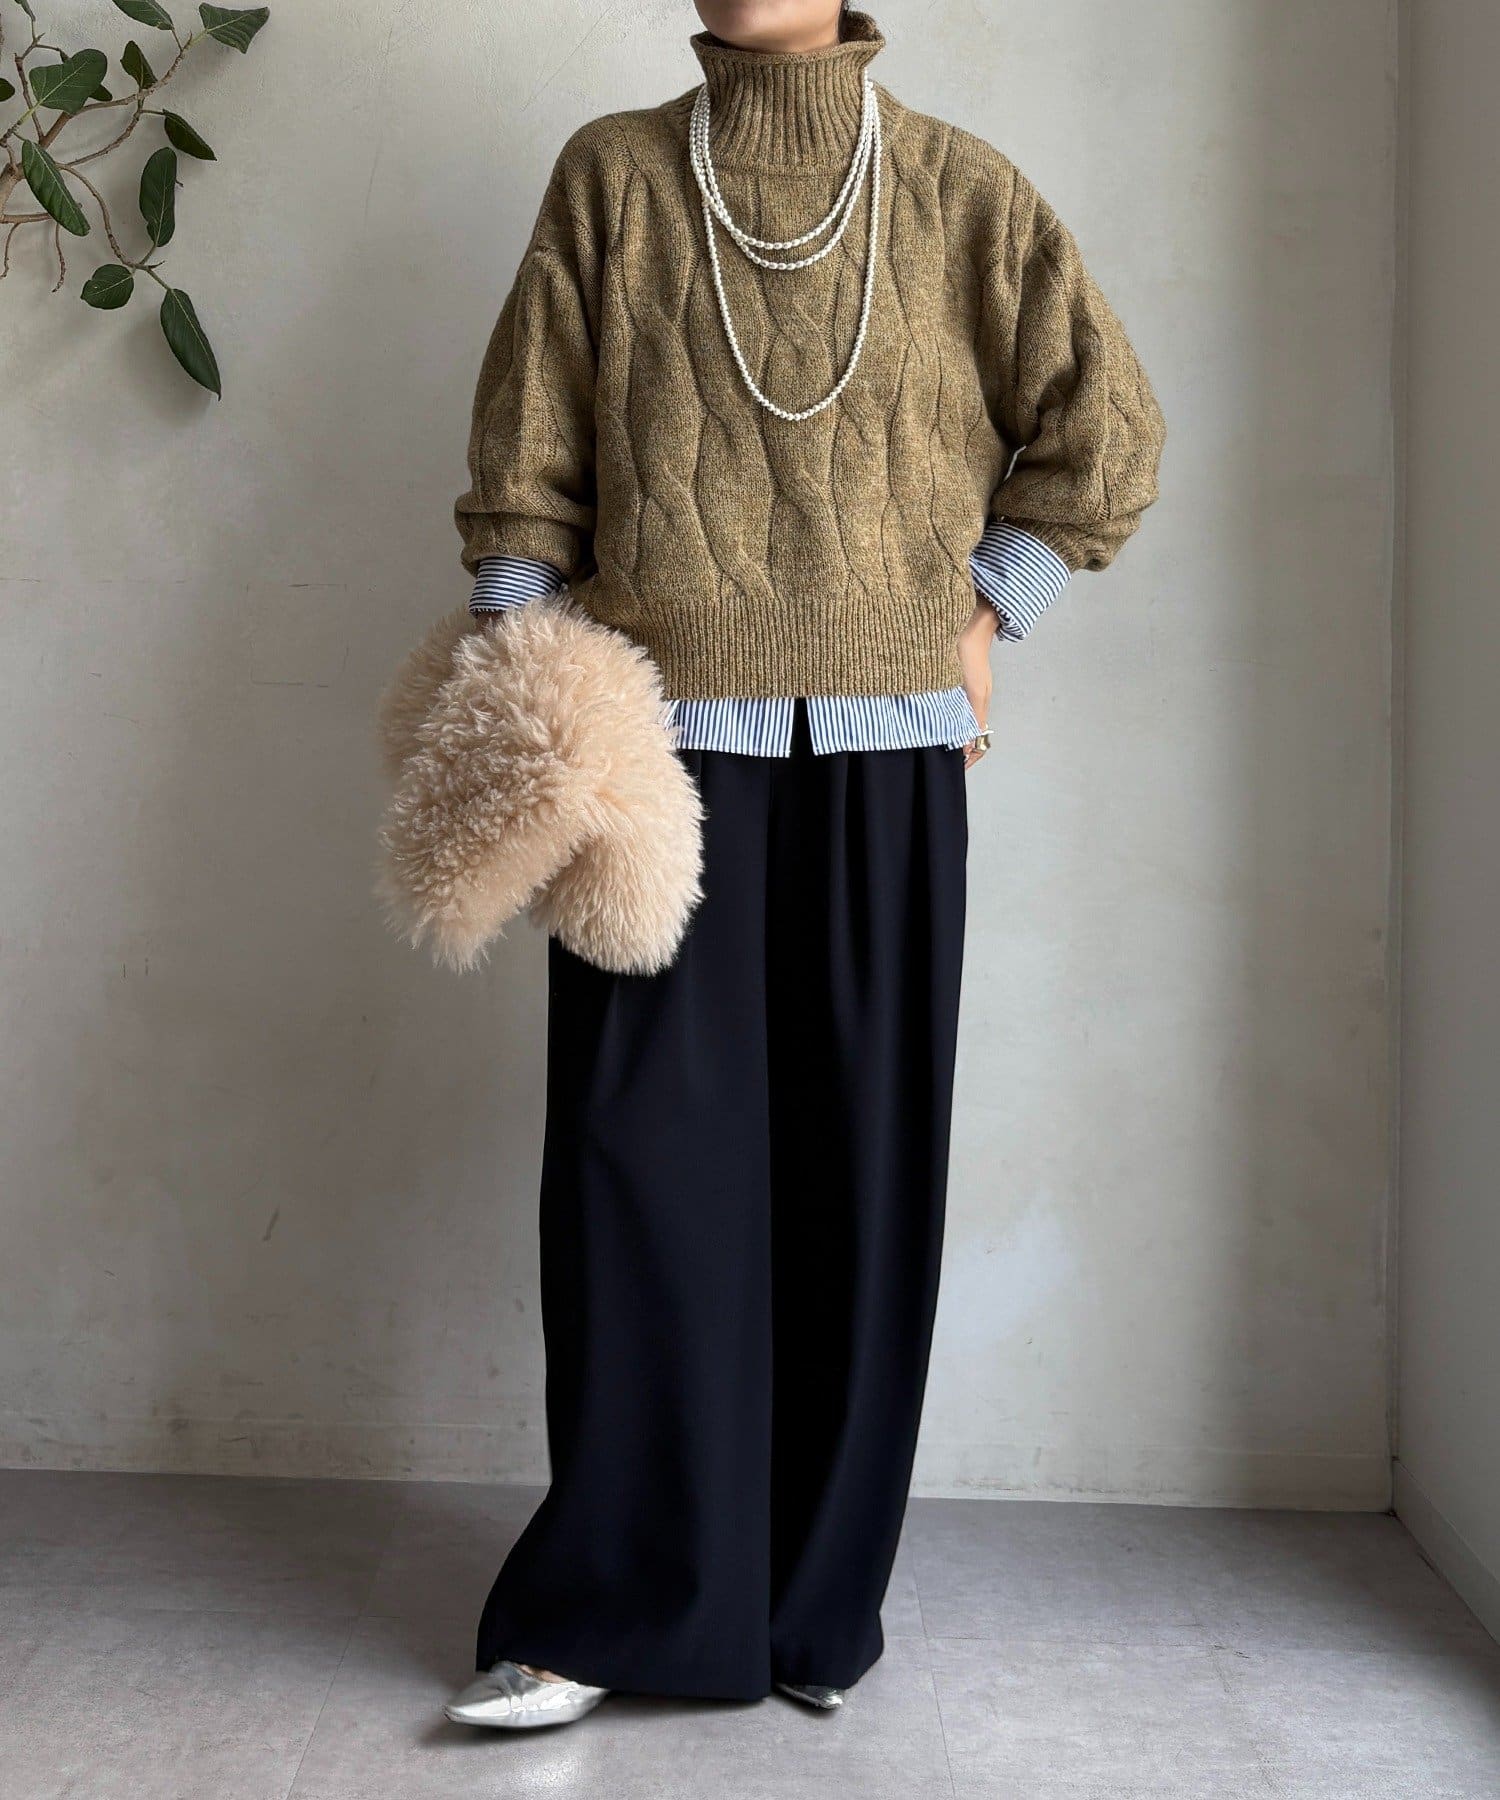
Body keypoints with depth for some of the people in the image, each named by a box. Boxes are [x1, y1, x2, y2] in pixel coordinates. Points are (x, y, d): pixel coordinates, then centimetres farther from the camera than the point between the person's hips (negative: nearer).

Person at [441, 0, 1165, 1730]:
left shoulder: (957, 191, 8)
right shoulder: (609, 174, 9)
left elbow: (1103, 435, 12)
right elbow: (526, 459, 6)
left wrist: (977, 616, 6)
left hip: (882, 759, 1)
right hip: (661, 743, 0)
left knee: (857, 1166, 3)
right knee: (642, 1151, -4)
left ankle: (819, 1602, 16)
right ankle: (615, 1604, 6)